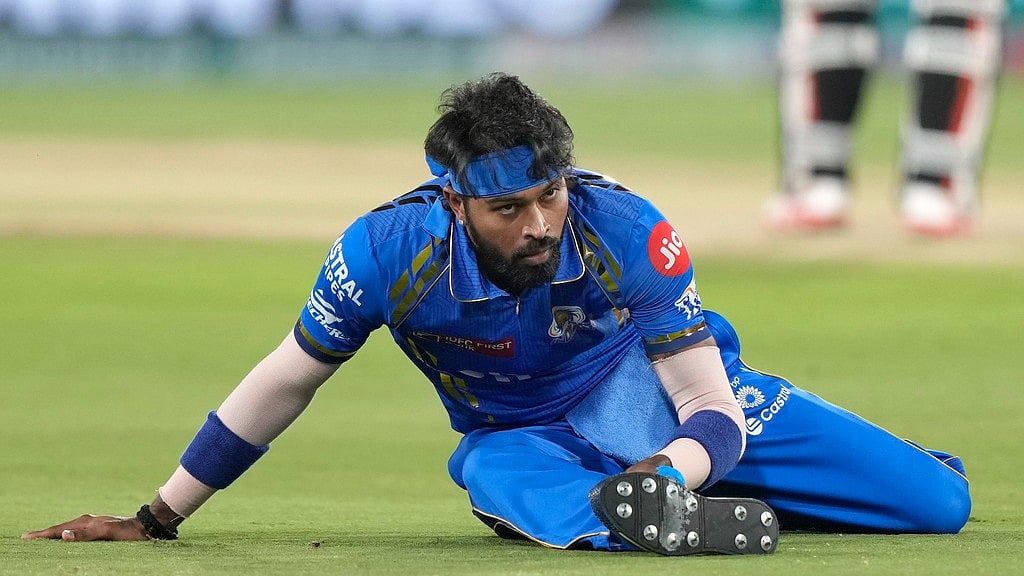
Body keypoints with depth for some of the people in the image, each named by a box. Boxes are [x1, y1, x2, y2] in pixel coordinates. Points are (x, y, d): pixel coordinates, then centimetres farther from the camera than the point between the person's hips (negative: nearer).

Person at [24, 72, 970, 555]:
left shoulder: (625, 231, -30)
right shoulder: (391, 249, -27)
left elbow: (711, 409, -29)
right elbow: (284, 383, -14)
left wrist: (672, 470, -55)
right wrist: (156, 520, -11)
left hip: (662, 397, 1)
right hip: (524, 433, -1)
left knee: (940, 504, -13)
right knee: (502, 478, -41)